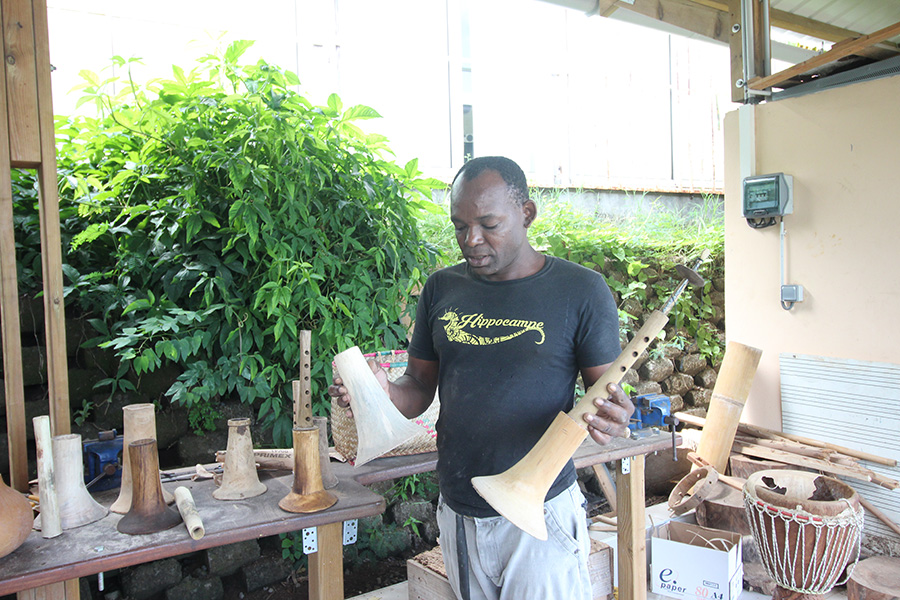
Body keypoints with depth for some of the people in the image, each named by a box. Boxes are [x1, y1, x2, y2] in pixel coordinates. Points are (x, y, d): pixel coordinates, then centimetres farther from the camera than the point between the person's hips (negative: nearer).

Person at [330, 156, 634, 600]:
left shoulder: (581, 290, -8)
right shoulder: (442, 288, 4)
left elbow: (608, 392, -4)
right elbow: (421, 385, 8)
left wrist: (609, 420, -27)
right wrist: (384, 393, -14)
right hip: (458, 511, 4)